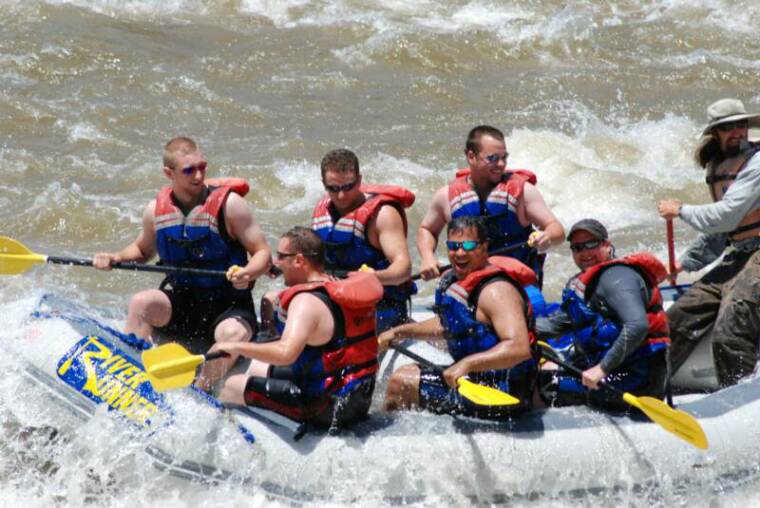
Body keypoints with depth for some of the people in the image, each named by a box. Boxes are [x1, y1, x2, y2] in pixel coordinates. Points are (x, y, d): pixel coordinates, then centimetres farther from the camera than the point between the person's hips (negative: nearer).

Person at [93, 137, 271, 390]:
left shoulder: (228, 203, -11)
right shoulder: (156, 210, 0)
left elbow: (263, 253, -9)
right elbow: (143, 250, 21)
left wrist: (248, 273, -31)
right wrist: (116, 258, 0)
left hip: (228, 305, -3)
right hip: (181, 304, 3)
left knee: (233, 334, -36)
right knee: (141, 302, -26)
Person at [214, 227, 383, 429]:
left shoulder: (307, 301, -23)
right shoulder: (343, 288, 5)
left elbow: (286, 352, -38)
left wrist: (237, 347, -26)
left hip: (324, 411, -10)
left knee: (233, 386, -1)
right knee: (258, 368, 28)